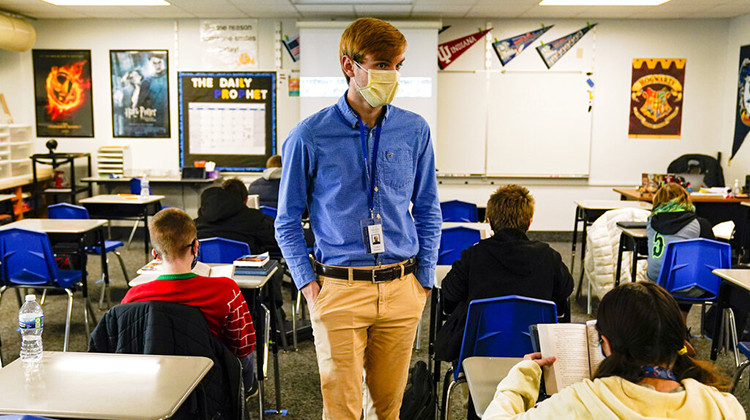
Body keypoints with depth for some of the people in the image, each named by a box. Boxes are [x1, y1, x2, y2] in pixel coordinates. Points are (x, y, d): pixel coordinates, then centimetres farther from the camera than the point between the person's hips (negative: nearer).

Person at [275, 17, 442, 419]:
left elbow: (428, 211, 11)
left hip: (401, 290, 3)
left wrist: (424, 277, 6)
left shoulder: (415, 131, 3)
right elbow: (287, 220, 2)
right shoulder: (310, 136, -6)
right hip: (339, 291, -2)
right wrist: (308, 284, -5)